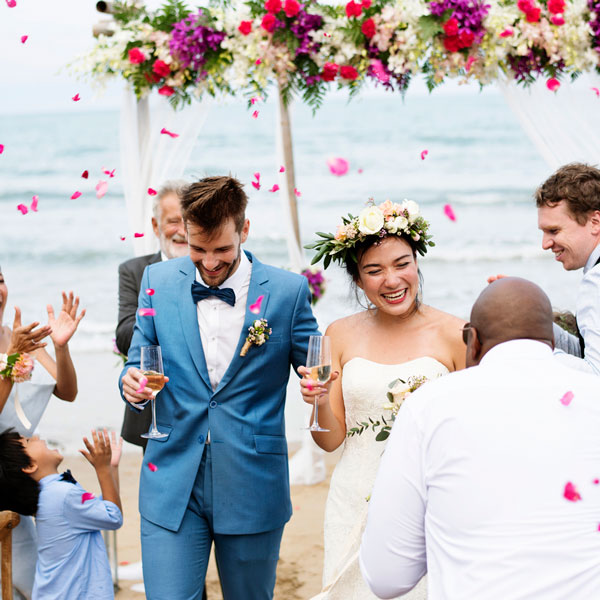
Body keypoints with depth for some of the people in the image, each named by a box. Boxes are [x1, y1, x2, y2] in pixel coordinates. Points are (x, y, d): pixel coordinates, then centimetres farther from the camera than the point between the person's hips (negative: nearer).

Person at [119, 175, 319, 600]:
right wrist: (132, 381, -13)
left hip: (253, 488, -1)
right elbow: (139, 359, 10)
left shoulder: (288, 291, -4)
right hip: (173, 483, 1)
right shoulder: (159, 281, 2)